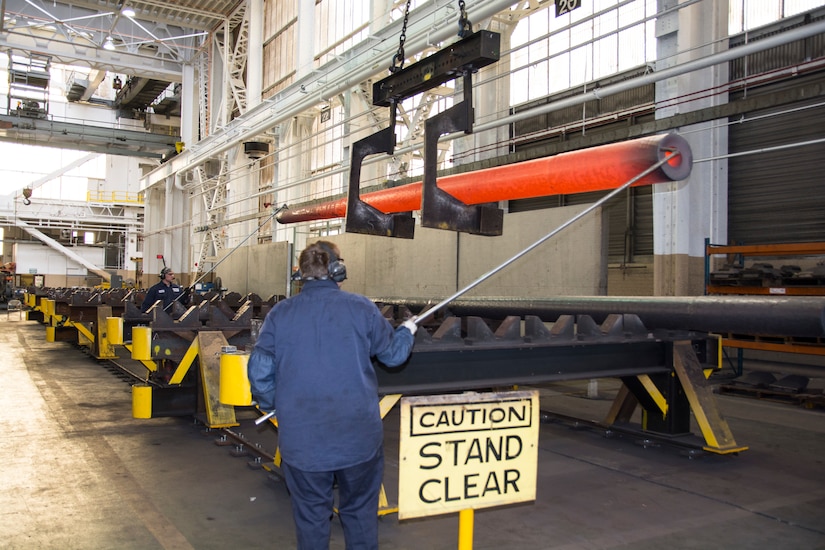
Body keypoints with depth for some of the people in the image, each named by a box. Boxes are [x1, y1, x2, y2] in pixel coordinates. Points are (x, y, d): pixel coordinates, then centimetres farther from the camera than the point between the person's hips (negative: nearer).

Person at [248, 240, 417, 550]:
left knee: (310, 515, 17)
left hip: (301, 440, 1)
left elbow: (259, 370, -4)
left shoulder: (280, 314, -3)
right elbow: (394, 354, 5)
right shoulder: (361, 308, -6)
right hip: (359, 437, -1)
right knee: (360, 512, 18)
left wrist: (271, 404, 16)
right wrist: (407, 331, 27)